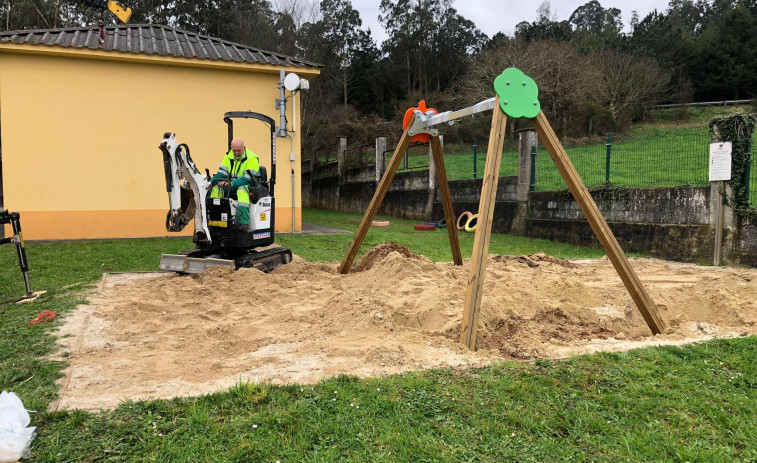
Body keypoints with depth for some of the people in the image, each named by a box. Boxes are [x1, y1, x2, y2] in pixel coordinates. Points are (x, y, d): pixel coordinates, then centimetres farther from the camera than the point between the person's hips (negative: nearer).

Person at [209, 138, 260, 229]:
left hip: (250, 186, -6)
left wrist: (232, 184, -35)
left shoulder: (252, 158, -13)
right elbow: (221, 173, 6)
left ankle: (243, 222, -44)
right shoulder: (228, 157, 7)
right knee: (216, 187, -15)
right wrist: (211, 182, -14)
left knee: (241, 189, -38)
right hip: (233, 186, 6)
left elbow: (248, 178, -23)